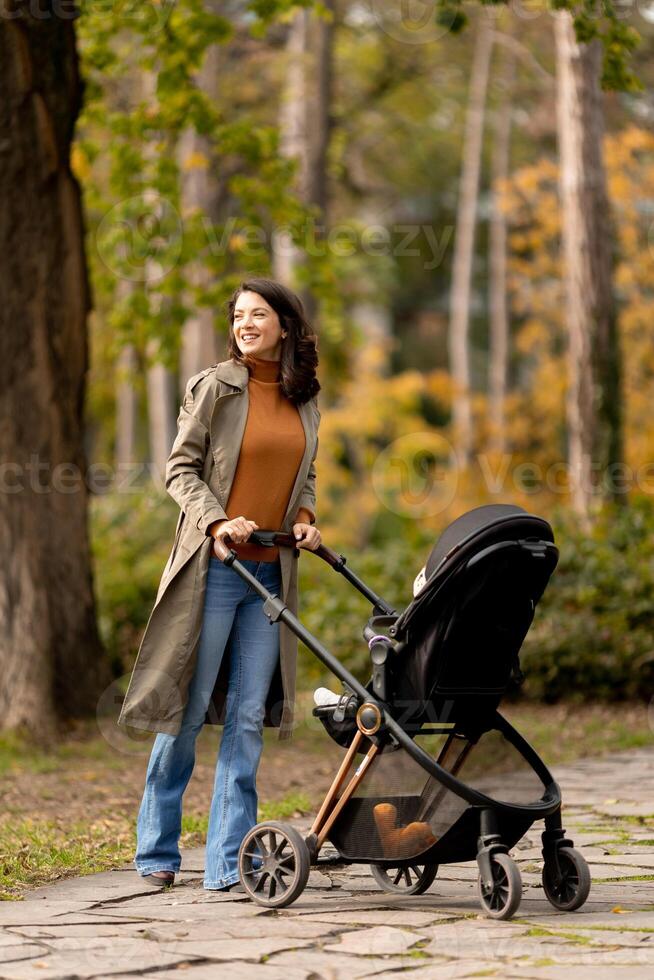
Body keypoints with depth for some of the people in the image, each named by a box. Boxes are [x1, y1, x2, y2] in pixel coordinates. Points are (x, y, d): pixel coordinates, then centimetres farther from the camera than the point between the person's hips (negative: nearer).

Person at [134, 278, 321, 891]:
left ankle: (228, 864, 5)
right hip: (215, 567, -4)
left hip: (269, 572, 4)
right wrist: (218, 522, -20)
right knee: (188, 709, 2)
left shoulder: (301, 403, 12)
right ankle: (157, 850, 17)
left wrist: (304, 520, 2)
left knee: (248, 717, 2)